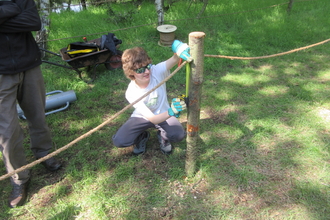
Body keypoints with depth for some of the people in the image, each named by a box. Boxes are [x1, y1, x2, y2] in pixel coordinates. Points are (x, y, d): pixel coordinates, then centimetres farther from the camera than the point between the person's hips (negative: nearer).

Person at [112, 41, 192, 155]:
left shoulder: (156, 71, -25)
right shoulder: (131, 93, -27)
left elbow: (174, 59, -44)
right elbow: (152, 119, -34)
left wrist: (179, 52, -69)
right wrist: (171, 112, -53)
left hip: (163, 113, 1)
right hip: (142, 117, 0)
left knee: (178, 135, -29)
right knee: (118, 141, -19)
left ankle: (163, 135, 8)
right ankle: (142, 137, 14)